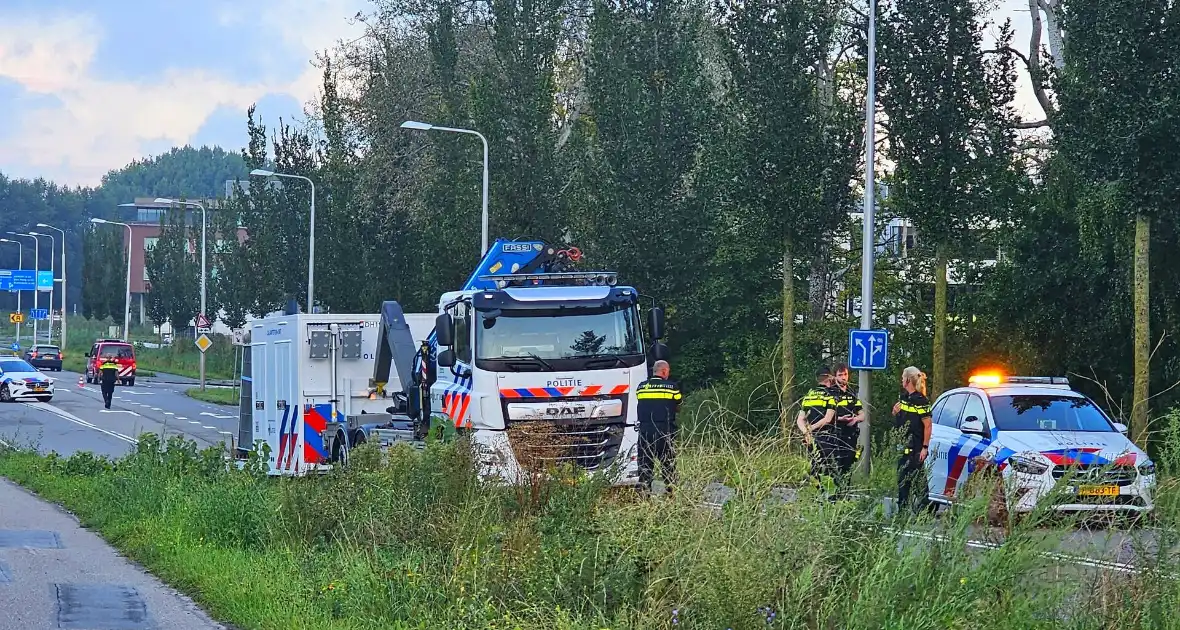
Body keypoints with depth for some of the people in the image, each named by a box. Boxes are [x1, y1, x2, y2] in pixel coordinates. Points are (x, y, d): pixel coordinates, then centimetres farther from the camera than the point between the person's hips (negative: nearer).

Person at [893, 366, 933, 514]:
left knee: (918, 479, -7)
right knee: (902, 478, 14)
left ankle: (922, 509, -5)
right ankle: (902, 509, 21)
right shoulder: (904, 397, 12)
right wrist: (896, 413, 2)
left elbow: (927, 425, -16)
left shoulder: (920, 401, -14)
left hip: (916, 448, -9)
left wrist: (925, 447, -19)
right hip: (903, 446, 9)